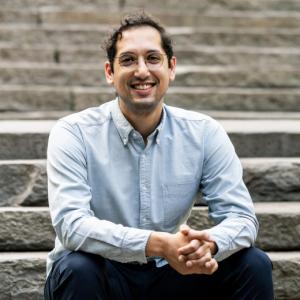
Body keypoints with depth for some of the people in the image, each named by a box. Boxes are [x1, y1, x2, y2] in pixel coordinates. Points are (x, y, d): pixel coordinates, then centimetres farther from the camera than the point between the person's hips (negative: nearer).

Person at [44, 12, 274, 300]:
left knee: (254, 265, -17)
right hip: (102, 276, -3)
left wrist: (207, 243, -33)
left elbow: (241, 217, -7)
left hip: (169, 276, 3)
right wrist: (159, 244, -39)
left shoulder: (204, 133, -4)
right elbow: (70, 224, -25)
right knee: (77, 269, -35)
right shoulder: (73, 134, -13)